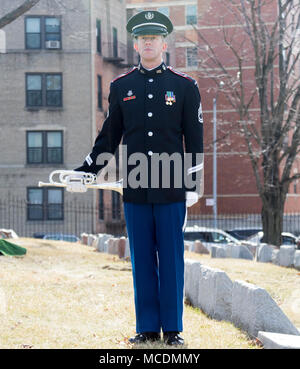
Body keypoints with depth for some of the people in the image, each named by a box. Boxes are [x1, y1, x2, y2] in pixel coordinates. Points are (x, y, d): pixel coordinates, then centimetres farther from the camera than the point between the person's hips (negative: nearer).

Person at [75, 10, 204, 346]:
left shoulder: (184, 86, 3)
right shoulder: (121, 86, 9)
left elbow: (195, 139, 3)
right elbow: (109, 136, 14)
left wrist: (193, 184, -3)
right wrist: (86, 171, 7)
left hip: (172, 189, -2)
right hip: (135, 189, 2)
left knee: (171, 258, 1)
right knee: (142, 259, 5)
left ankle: (173, 328, 9)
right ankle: (147, 327, 12)